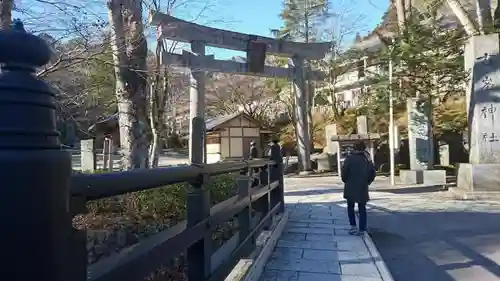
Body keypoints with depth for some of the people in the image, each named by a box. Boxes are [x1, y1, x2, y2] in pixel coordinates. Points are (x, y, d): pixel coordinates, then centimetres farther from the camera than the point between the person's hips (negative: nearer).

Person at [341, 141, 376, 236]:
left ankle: (353, 226, 2)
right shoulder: (368, 159, 7)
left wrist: (345, 181, 5)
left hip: (351, 187, -3)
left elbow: (344, 171, -11)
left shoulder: (350, 158, -6)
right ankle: (362, 229, 8)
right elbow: (373, 173, 10)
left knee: (350, 207, 12)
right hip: (363, 188, 3)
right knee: (362, 208, 9)